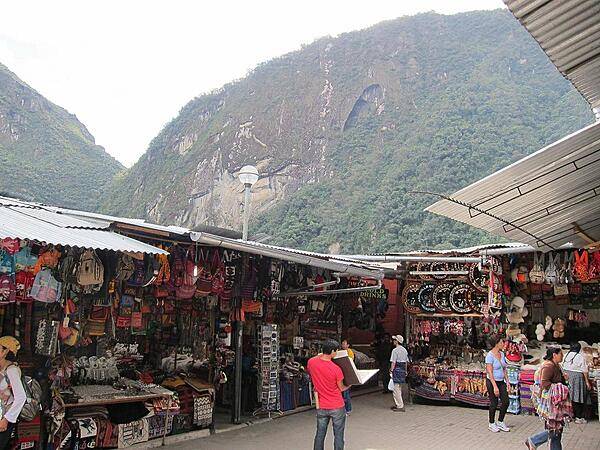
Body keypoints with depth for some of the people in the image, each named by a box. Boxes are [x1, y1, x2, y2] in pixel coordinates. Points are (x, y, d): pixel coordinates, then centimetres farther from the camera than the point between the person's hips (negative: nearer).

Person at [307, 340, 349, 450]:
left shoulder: (311, 362, -10)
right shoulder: (336, 369, -21)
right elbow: (341, 388, -6)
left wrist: (319, 356, 13)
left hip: (321, 407, 4)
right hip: (337, 407, -4)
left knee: (320, 434, 15)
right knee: (338, 435, 9)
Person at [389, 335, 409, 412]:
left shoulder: (395, 350, -14)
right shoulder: (405, 350, 12)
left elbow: (393, 362, -16)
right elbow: (406, 361, 15)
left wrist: (391, 371, -9)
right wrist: (405, 370, 21)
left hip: (397, 369, -9)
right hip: (403, 370, 9)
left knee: (396, 389, -4)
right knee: (399, 388, 18)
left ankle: (400, 406, -5)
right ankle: (398, 404, 25)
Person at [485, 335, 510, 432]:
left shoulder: (502, 354, 7)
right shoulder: (490, 356, -16)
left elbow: (504, 370, 14)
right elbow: (490, 372, -19)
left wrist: (507, 382, 8)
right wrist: (495, 386, -23)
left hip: (501, 382, 7)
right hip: (492, 382, -7)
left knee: (506, 402, 4)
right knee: (494, 403, 1)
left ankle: (500, 422, 22)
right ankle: (491, 424, 18)